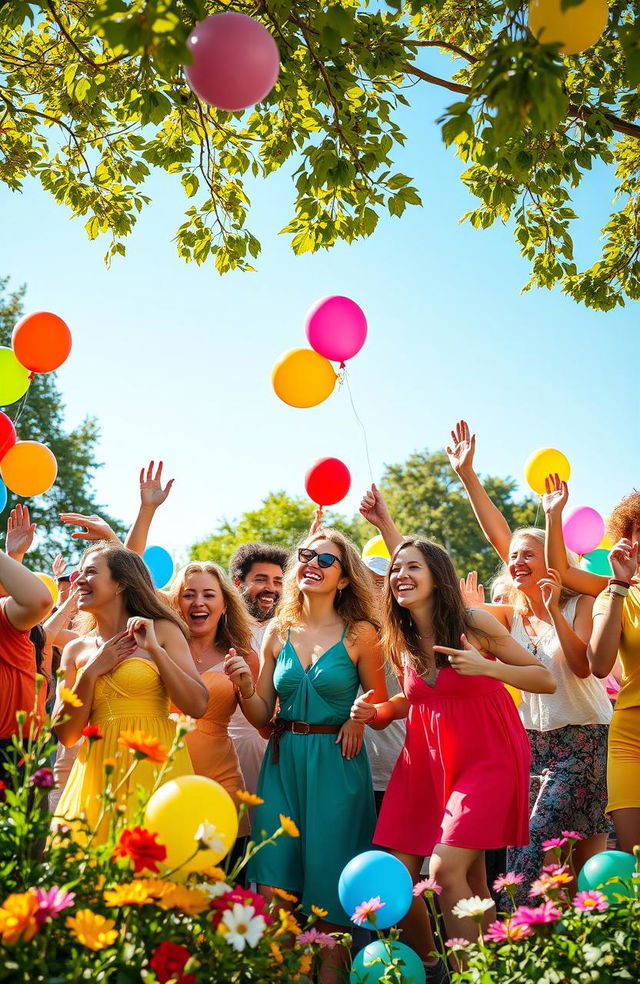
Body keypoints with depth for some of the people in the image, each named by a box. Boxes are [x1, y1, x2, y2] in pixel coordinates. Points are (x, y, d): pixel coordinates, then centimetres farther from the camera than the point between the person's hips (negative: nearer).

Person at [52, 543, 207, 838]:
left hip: (155, 765, -3)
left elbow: (198, 706, -8)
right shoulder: (76, 650, 10)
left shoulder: (162, 631, 1)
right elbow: (66, 735, 6)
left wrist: (155, 650, -13)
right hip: (98, 771, 3)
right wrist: (91, 672, -4)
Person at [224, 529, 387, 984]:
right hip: (283, 763, 3)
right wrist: (246, 686, -11)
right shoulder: (278, 633, 6)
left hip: (336, 764, -3)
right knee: (273, 885, 0)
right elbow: (262, 715, 7)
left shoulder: (359, 634, -3)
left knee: (328, 886, 5)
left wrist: (361, 717, -16)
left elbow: (380, 706, 4)